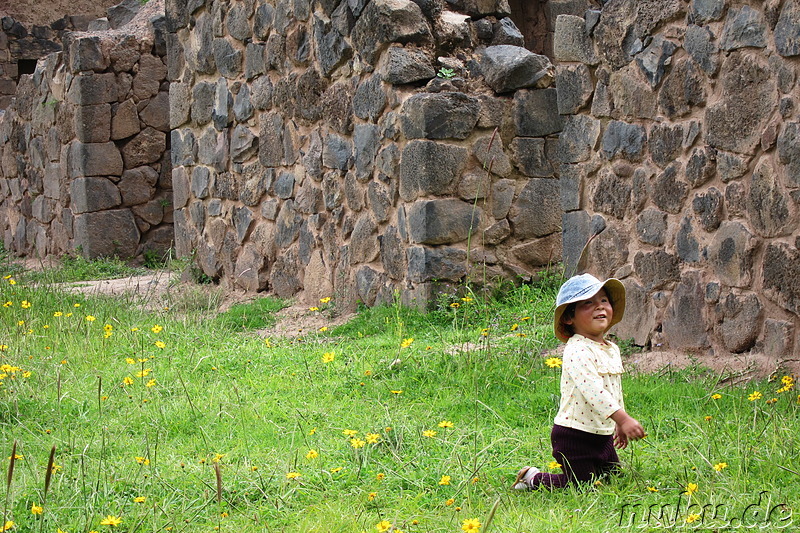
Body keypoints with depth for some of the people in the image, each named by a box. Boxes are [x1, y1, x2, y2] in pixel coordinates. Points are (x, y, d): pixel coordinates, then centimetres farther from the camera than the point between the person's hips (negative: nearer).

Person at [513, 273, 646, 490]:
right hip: (574, 437, -9)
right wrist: (623, 419, -38)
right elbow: (593, 390, -32)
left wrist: (619, 425, 27)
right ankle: (533, 479, 14)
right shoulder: (577, 352, -21)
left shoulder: (612, 350, 9)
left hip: (602, 437, 9)